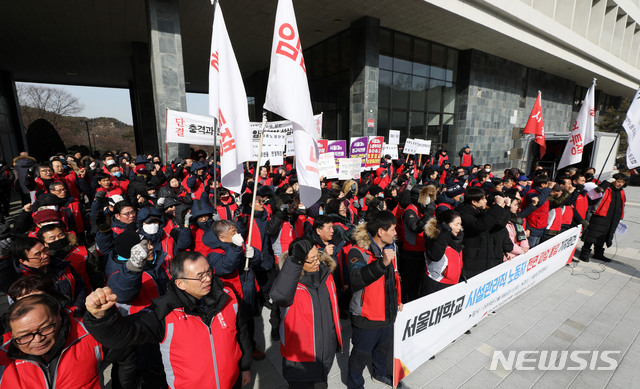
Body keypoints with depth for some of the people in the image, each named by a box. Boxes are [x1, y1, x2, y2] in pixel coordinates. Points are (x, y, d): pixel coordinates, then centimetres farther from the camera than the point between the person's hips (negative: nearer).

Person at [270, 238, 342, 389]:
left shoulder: (326, 275, -7)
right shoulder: (291, 281, -25)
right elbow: (280, 297, -50)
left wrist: (337, 339, 18)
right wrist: (294, 261, -54)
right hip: (300, 358, -6)